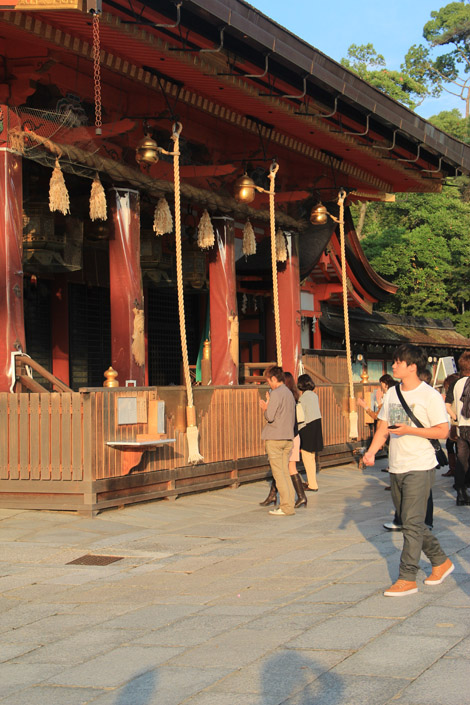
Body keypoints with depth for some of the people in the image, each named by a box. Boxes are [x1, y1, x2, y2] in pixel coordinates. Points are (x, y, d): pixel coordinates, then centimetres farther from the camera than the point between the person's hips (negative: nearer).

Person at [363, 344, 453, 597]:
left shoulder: (430, 396, -10)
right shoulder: (392, 393, 10)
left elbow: (443, 431, -12)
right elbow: (383, 427, 14)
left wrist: (409, 430, -20)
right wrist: (371, 451, -1)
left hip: (419, 468, -8)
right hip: (396, 468, 8)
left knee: (412, 523, -8)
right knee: (410, 522, 14)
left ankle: (407, 578, -2)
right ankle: (441, 562, 31)